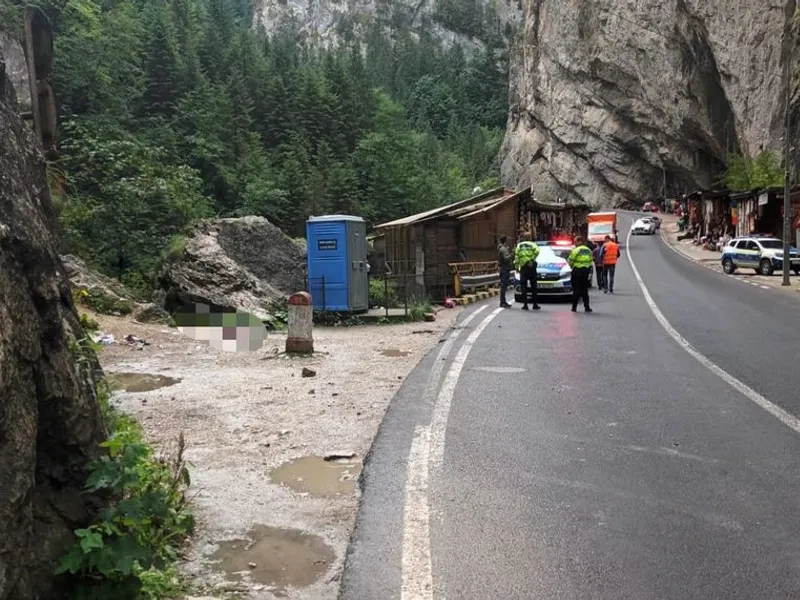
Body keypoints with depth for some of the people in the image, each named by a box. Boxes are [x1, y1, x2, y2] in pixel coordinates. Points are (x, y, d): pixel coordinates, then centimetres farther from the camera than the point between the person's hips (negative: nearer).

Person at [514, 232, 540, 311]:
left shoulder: (519, 245, 8)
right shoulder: (532, 244, 2)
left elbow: (516, 257, 0)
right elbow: (537, 251, -19)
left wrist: (516, 266, 1)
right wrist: (533, 259, -11)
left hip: (523, 267, 1)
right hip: (531, 266, -1)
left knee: (523, 286, 2)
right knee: (533, 286, 6)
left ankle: (525, 304, -5)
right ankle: (535, 304, 9)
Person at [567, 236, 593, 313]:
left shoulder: (576, 250, -10)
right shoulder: (588, 250, 10)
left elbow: (570, 261, -9)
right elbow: (591, 261, 10)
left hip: (577, 271, -5)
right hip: (586, 271, 5)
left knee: (576, 289, 1)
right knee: (584, 290, 11)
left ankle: (574, 307, 2)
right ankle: (587, 307, 5)